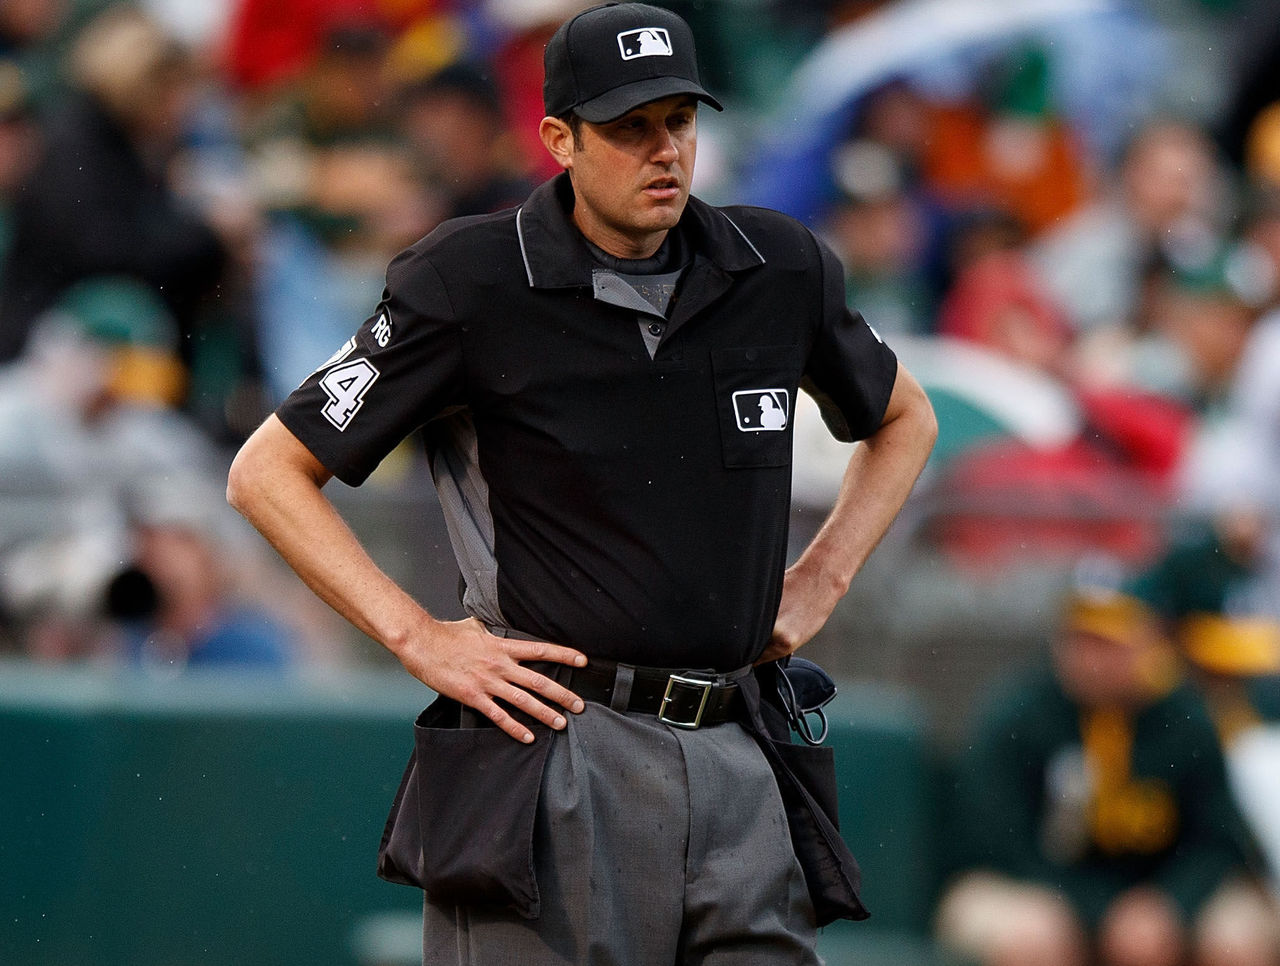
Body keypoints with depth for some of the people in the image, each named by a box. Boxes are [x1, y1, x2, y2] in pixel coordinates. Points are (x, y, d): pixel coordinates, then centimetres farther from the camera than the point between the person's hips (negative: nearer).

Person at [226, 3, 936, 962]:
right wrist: (418, 637, -6)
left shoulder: (779, 269, 9)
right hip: (558, 762, -4)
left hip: (739, 766, 4)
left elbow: (905, 421, 29)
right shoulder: (472, 283, -3)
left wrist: (817, 584, 15)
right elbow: (267, 473, 0)